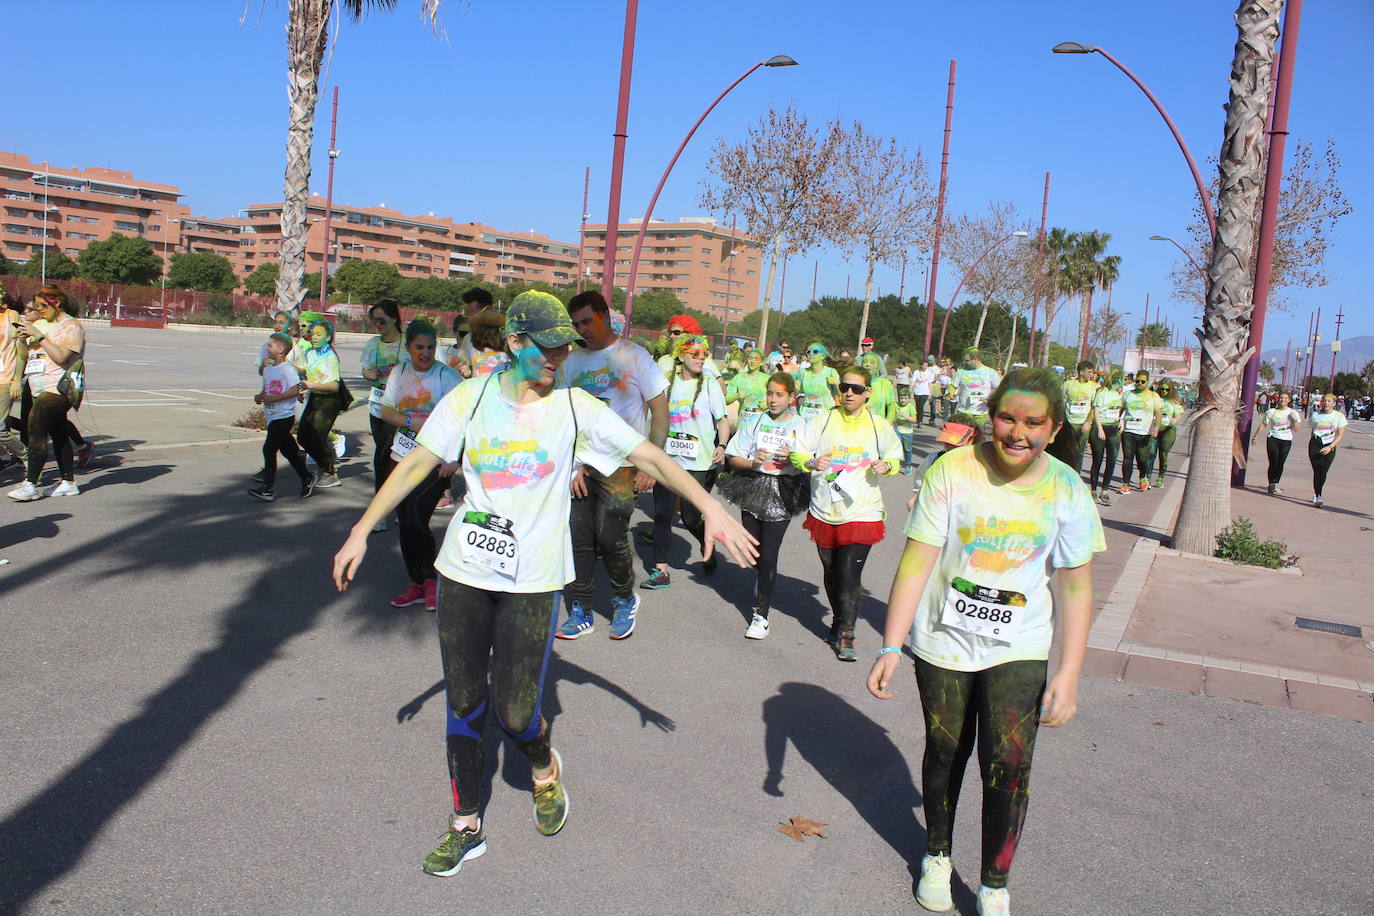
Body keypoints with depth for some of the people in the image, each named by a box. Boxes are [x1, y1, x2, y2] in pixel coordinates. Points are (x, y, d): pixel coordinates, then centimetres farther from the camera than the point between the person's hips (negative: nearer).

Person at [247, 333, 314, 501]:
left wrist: (272, 398, -22)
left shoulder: (288, 369, -13)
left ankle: (268, 489, -6)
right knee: (288, 450, 14)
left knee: (269, 449, -10)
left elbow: (295, 390, -21)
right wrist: (259, 396, 0)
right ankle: (307, 478, 27)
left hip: (284, 416, -8)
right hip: (272, 417, 8)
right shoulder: (267, 369, 14)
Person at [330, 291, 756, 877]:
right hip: (464, 571, 2)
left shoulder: (577, 408, -3)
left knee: (515, 710, -4)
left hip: (532, 581, -2)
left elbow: (651, 458, -7)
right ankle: (466, 824, 28)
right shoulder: (469, 398, 1)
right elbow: (415, 464, 1)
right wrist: (362, 530, -6)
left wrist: (711, 509, -19)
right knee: (464, 704, 9)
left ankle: (544, 768, 32)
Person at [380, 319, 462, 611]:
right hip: (404, 458, 6)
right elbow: (386, 412, 7)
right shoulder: (400, 373, 8)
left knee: (416, 518, -15)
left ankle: (431, 575, 8)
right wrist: (411, 422, -12)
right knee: (406, 524, 9)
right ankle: (416, 583, 24)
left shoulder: (446, 376, -8)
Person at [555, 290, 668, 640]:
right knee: (579, 537, 2)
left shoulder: (634, 355, -2)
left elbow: (660, 410, -2)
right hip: (581, 465, 4)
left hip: (622, 465, -4)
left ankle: (625, 600, 15)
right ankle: (581, 612, 16)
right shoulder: (573, 361, 10)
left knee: (609, 535, -11)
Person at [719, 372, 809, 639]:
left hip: (782, 493, -3)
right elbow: (732, 459, 3)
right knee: (753, 549, 12)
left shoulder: (800, 426, 1)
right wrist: (752, 462, -16)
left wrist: (793, 459, -20)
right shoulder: (754, 421, 5)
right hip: (753, 487, 3)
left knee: (768, 554, -9)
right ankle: (764, 582, 45)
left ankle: (761, 614, -2)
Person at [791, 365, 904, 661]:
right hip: (824, 511, 2)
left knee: (850, 575, -9)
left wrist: (886, 466, -7)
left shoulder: (880, 426, 2)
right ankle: (838, 621, 37)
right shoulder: (824, 420, 1)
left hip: (862, 513, -2)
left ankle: (846, 634, 4)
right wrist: (812, 462, -21)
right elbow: (797, 453, 1)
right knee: (831, 572, 15)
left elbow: (895, 457, 16)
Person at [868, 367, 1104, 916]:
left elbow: (1075, 587, -3)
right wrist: (890, 647, -16)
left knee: (1008, 764, -9)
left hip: (1018, 650, 0)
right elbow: (916, 562, -13)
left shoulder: (1067, 491, -7)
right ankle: (937, 855, 39)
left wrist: (1069, 674, -8)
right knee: (946, 753, 13)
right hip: (943, 642, 0)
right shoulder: (952, 472, -12)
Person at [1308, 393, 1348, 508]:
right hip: (1315, 444, 1)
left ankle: (1316, 494, 8)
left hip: (1330, 446, -1)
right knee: (1317, 469, -9)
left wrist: (1330, 447, -12)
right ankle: (1317, 496, -7)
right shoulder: (1315, 414, 6)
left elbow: (1340, 435, 0)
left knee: (1323, 471, -6)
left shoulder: (1339, 416, 1)